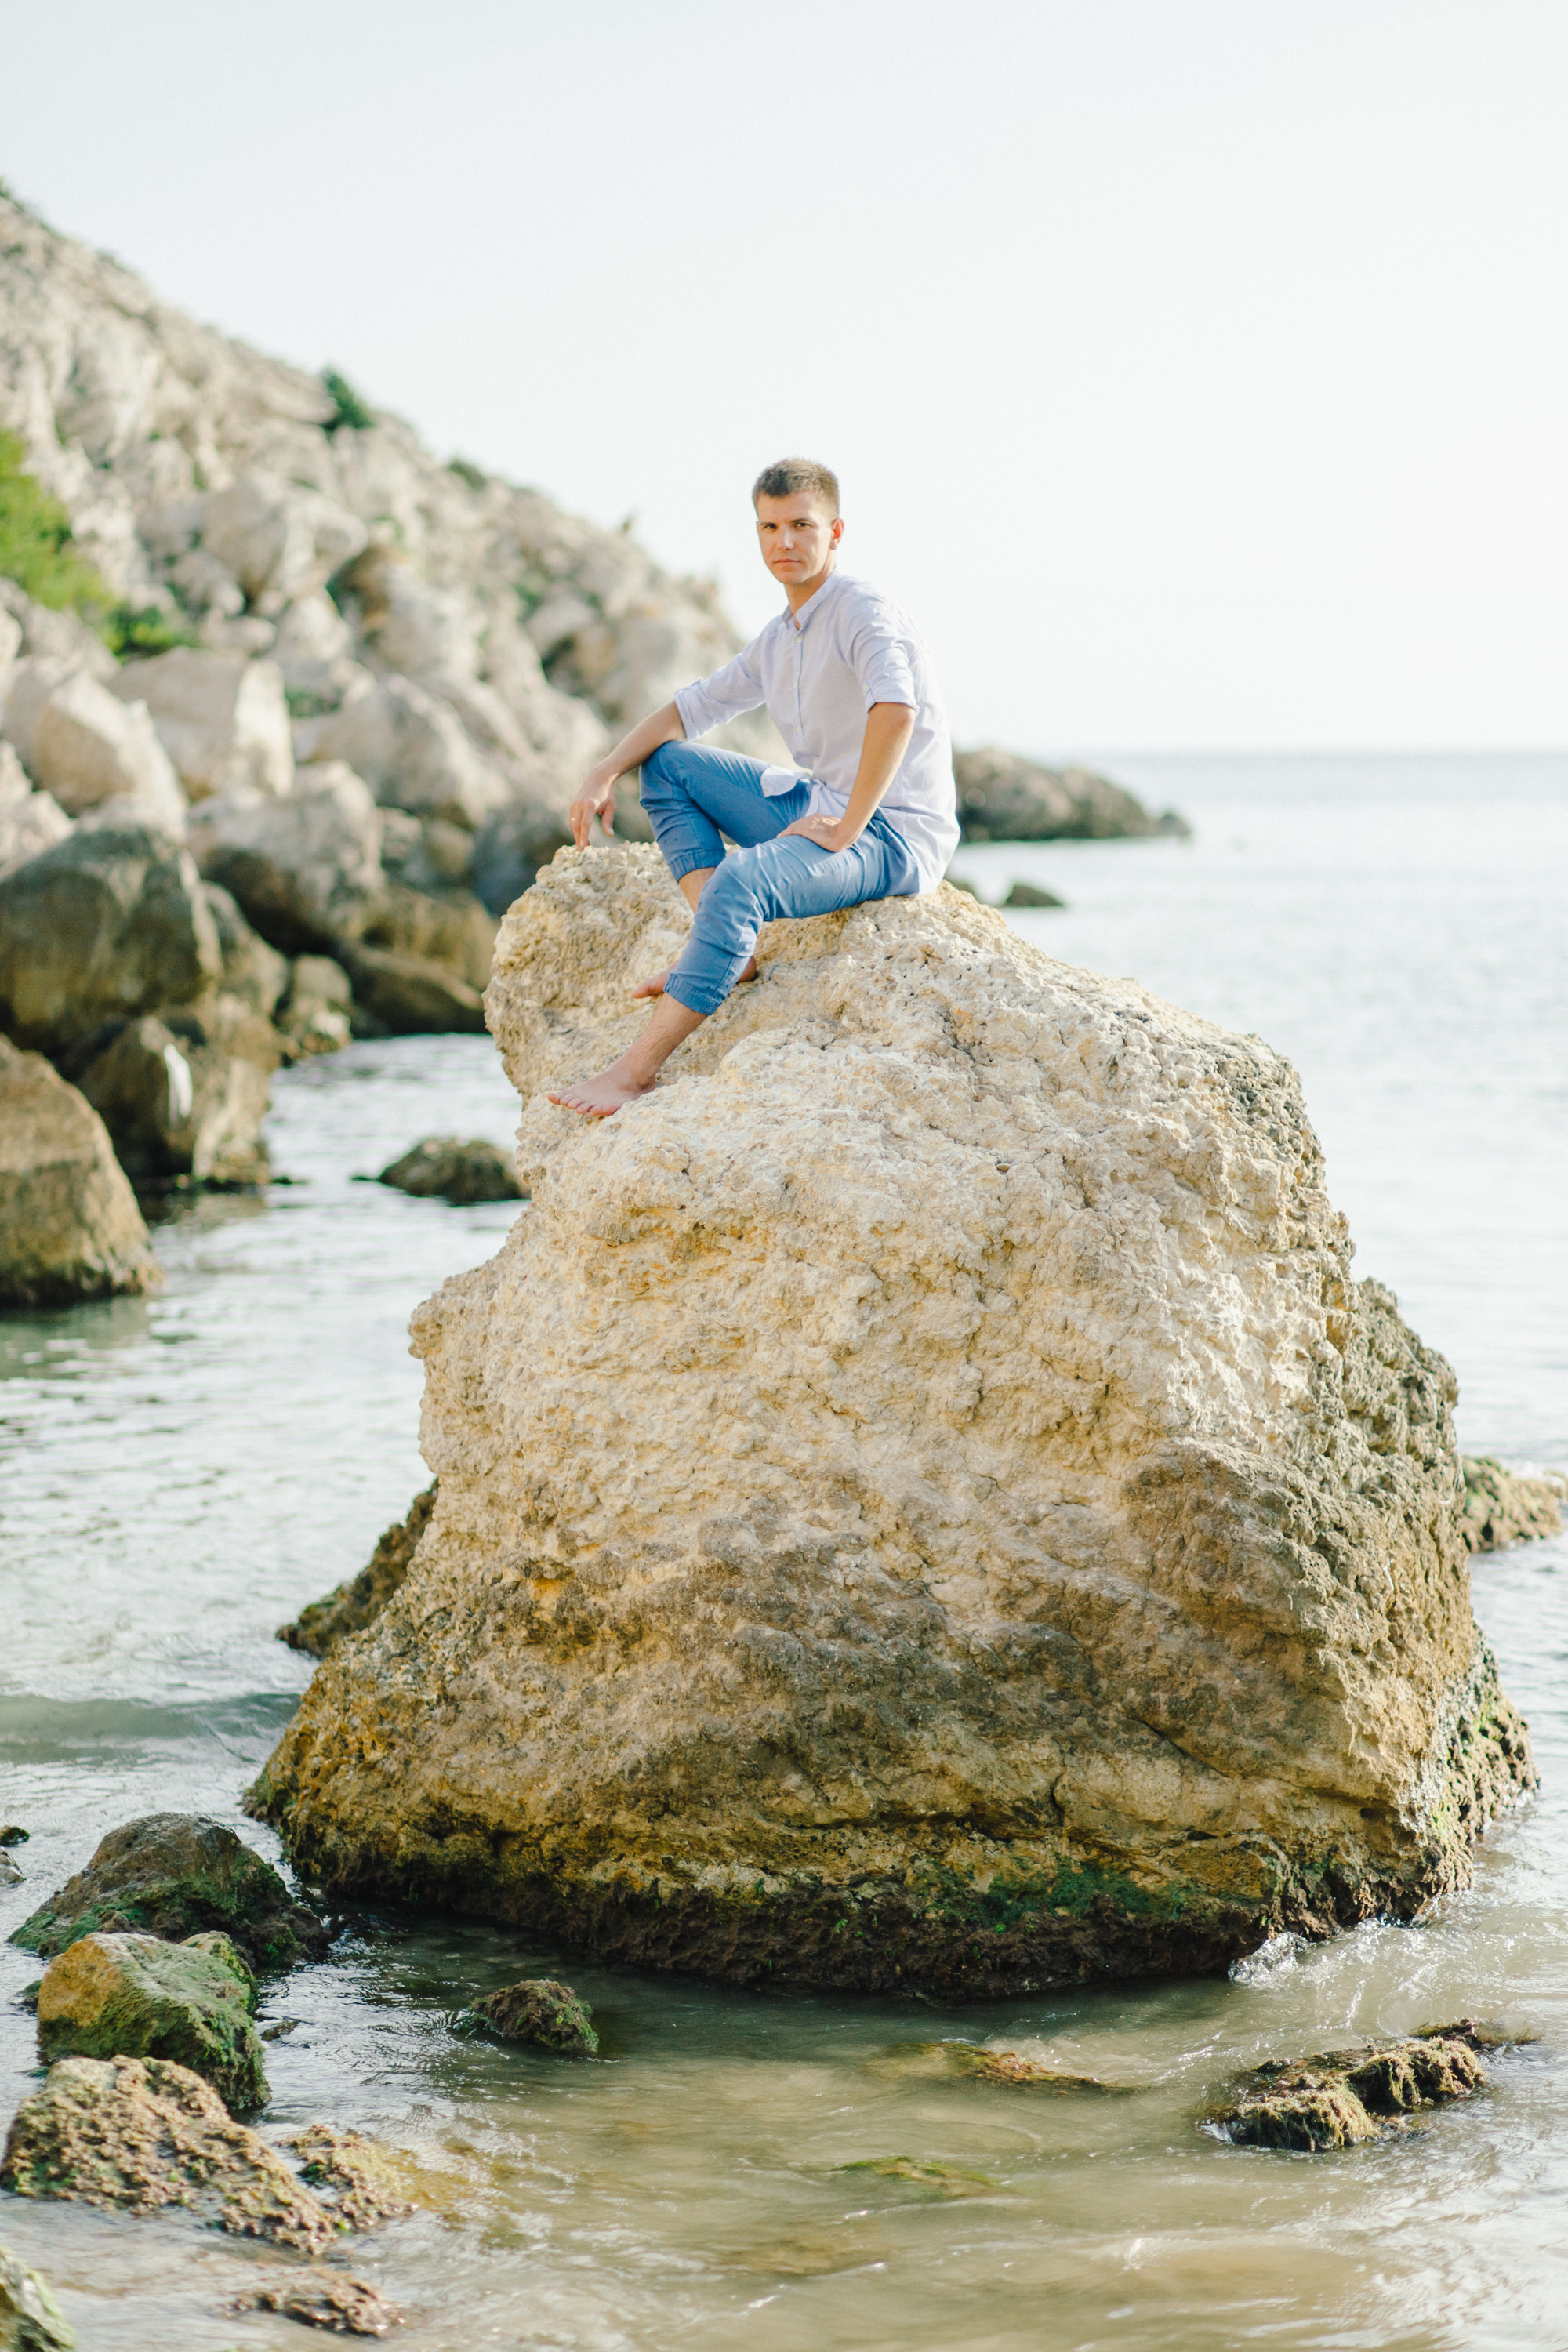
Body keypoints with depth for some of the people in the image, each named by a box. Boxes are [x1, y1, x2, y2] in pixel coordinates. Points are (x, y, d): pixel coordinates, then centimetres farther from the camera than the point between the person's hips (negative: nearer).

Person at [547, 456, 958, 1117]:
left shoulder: (863, 612, -15)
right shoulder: (779, 638, 14)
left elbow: (896, 711, -34)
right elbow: (690, 709, 21)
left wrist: (844, 831, -31)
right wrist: (604, 776, 7)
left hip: (895, 835, -10)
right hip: (823, 807, 10)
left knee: (740, 880, -34)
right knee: (668, 764, 9)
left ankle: (635, 1069, -30)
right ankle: (729, 951, -6)